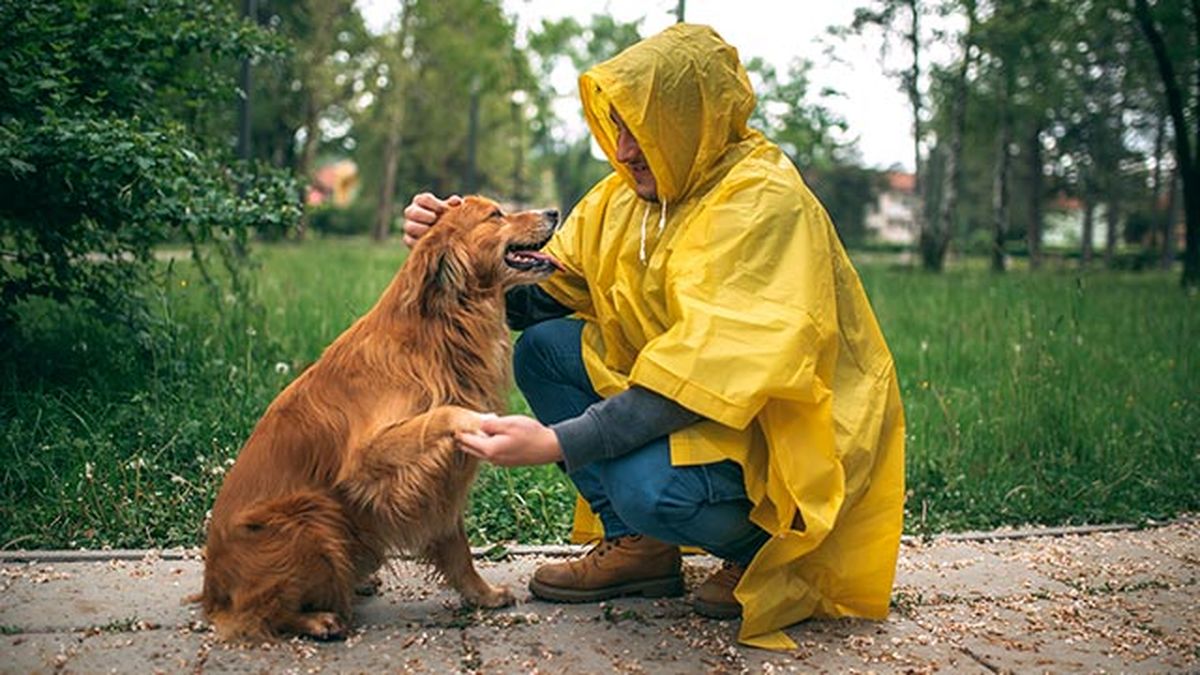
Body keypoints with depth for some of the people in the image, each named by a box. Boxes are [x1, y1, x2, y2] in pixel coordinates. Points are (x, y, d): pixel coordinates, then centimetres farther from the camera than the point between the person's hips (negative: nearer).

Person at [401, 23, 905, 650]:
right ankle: (638, 547, 3)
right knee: (543, 348, -2)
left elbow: (706, 374, -30)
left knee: (650, 485, -34)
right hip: (686, 403, 8)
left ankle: (767, 550, 1)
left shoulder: (761, 202, -22)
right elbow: (541, 297, 2)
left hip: (788, 423, -8)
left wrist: (556, 442, -34)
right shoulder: (627, 193, 2)